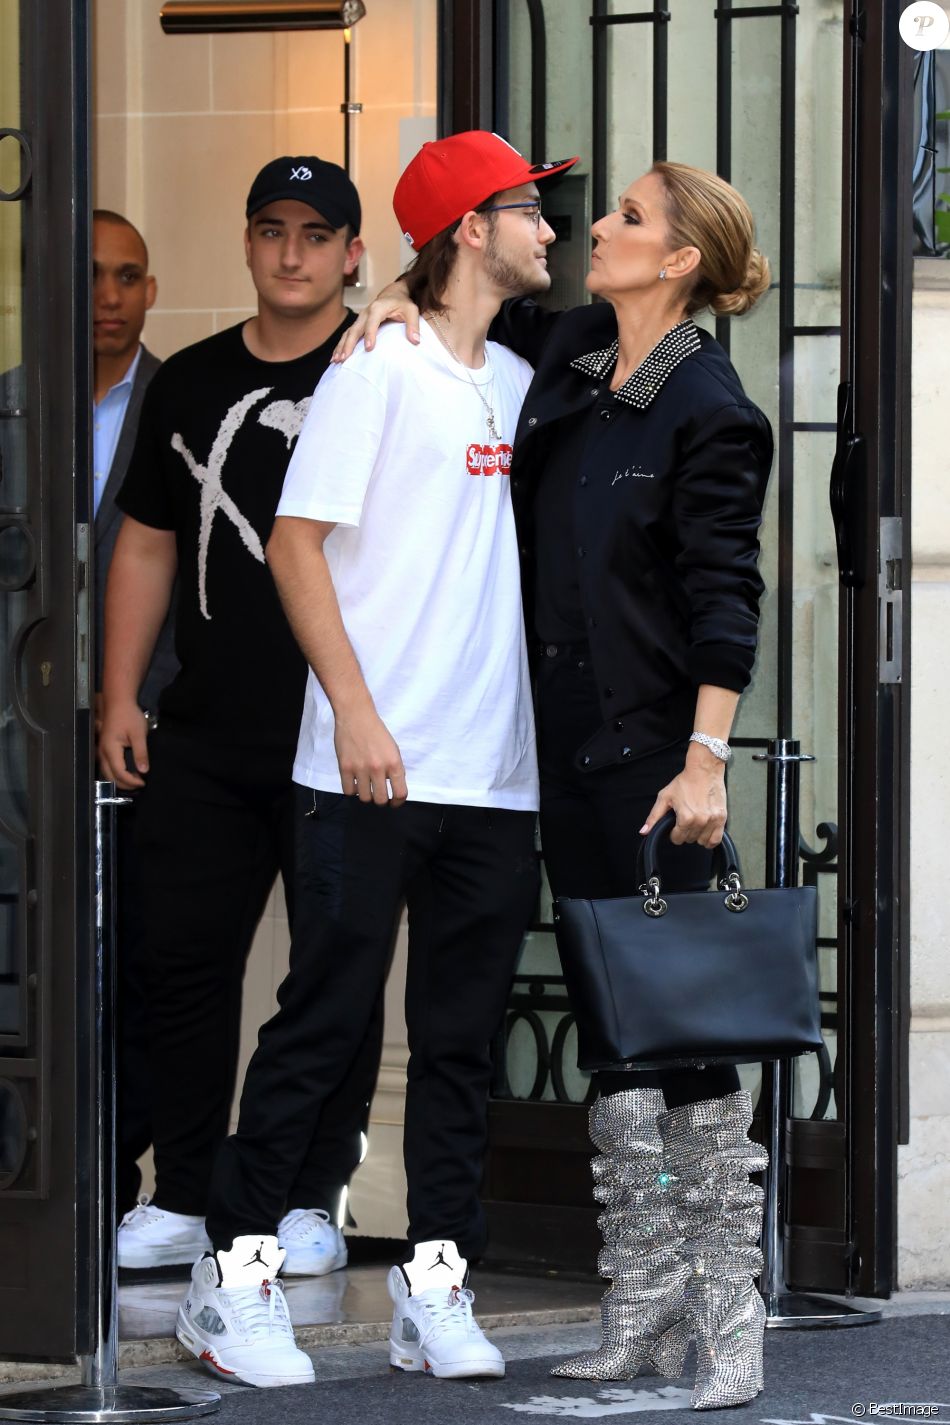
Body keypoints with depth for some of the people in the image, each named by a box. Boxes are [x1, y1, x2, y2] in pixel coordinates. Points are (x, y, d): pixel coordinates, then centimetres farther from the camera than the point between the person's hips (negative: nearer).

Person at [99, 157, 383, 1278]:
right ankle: (182, 1199, 11)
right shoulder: (191, 383, 13)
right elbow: (145, 545, 18)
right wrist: (120, 697, 11)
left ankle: (313, 1198, 10)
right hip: (204, 734, 4)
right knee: (183, 956, 3)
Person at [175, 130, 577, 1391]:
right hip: (373, 770, -6)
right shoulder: (381, 368, -5)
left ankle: (435, 1289, 9)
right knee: (323, 1021, -3)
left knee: (463, 1038, 6)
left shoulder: (519, 385, 15)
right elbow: (295, 545, -9)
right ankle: (237, 1273, 4)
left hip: (497, 771, 6)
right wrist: (357, 712, -16)